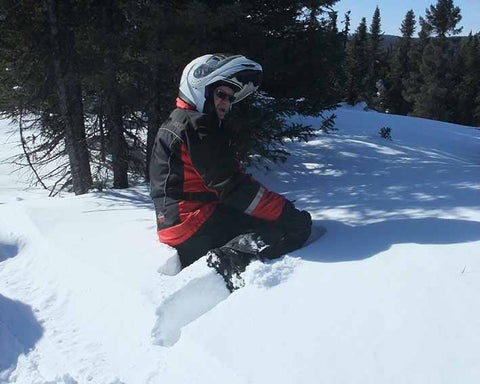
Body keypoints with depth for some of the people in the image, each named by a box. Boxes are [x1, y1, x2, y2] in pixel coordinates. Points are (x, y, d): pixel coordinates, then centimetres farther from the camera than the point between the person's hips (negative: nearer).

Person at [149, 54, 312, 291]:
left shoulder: (176, 122, 24)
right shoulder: (195, 124, -9)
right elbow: (230, 185, -18)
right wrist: (285, 211, -16)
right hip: (195, 224, -10)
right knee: (298, 224, -13)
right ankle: (227, 262, -31)